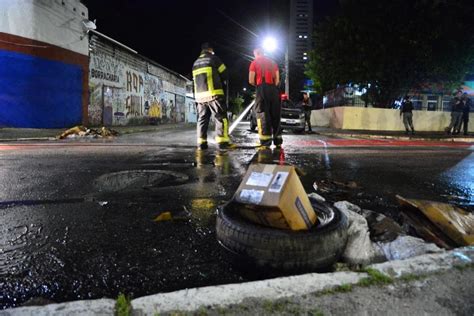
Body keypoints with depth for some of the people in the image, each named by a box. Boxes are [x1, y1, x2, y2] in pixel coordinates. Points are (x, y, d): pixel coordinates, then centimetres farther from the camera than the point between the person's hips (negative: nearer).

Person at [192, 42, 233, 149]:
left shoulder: (195, 63, 19)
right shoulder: (214, 58, 2)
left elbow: (195, 79, 20)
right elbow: (224, 74, 3)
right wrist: (218, 81, 21)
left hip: (200, 95, 6)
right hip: (214, 94, -6)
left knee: (202, 119, 8)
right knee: (221, 117, -5)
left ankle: (201, 142, 3)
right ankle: (223, 141, -14)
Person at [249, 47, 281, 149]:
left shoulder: (254, 62, 6)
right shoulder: (273, 62, 21)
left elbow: (251, 81, -1)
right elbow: (277, 80, 12)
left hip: (262, 89, -4)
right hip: (273, 89, 4)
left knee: (263, 115, -4)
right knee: (275, 116, 9)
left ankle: (265, 143, -11)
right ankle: (278, 142, 12)